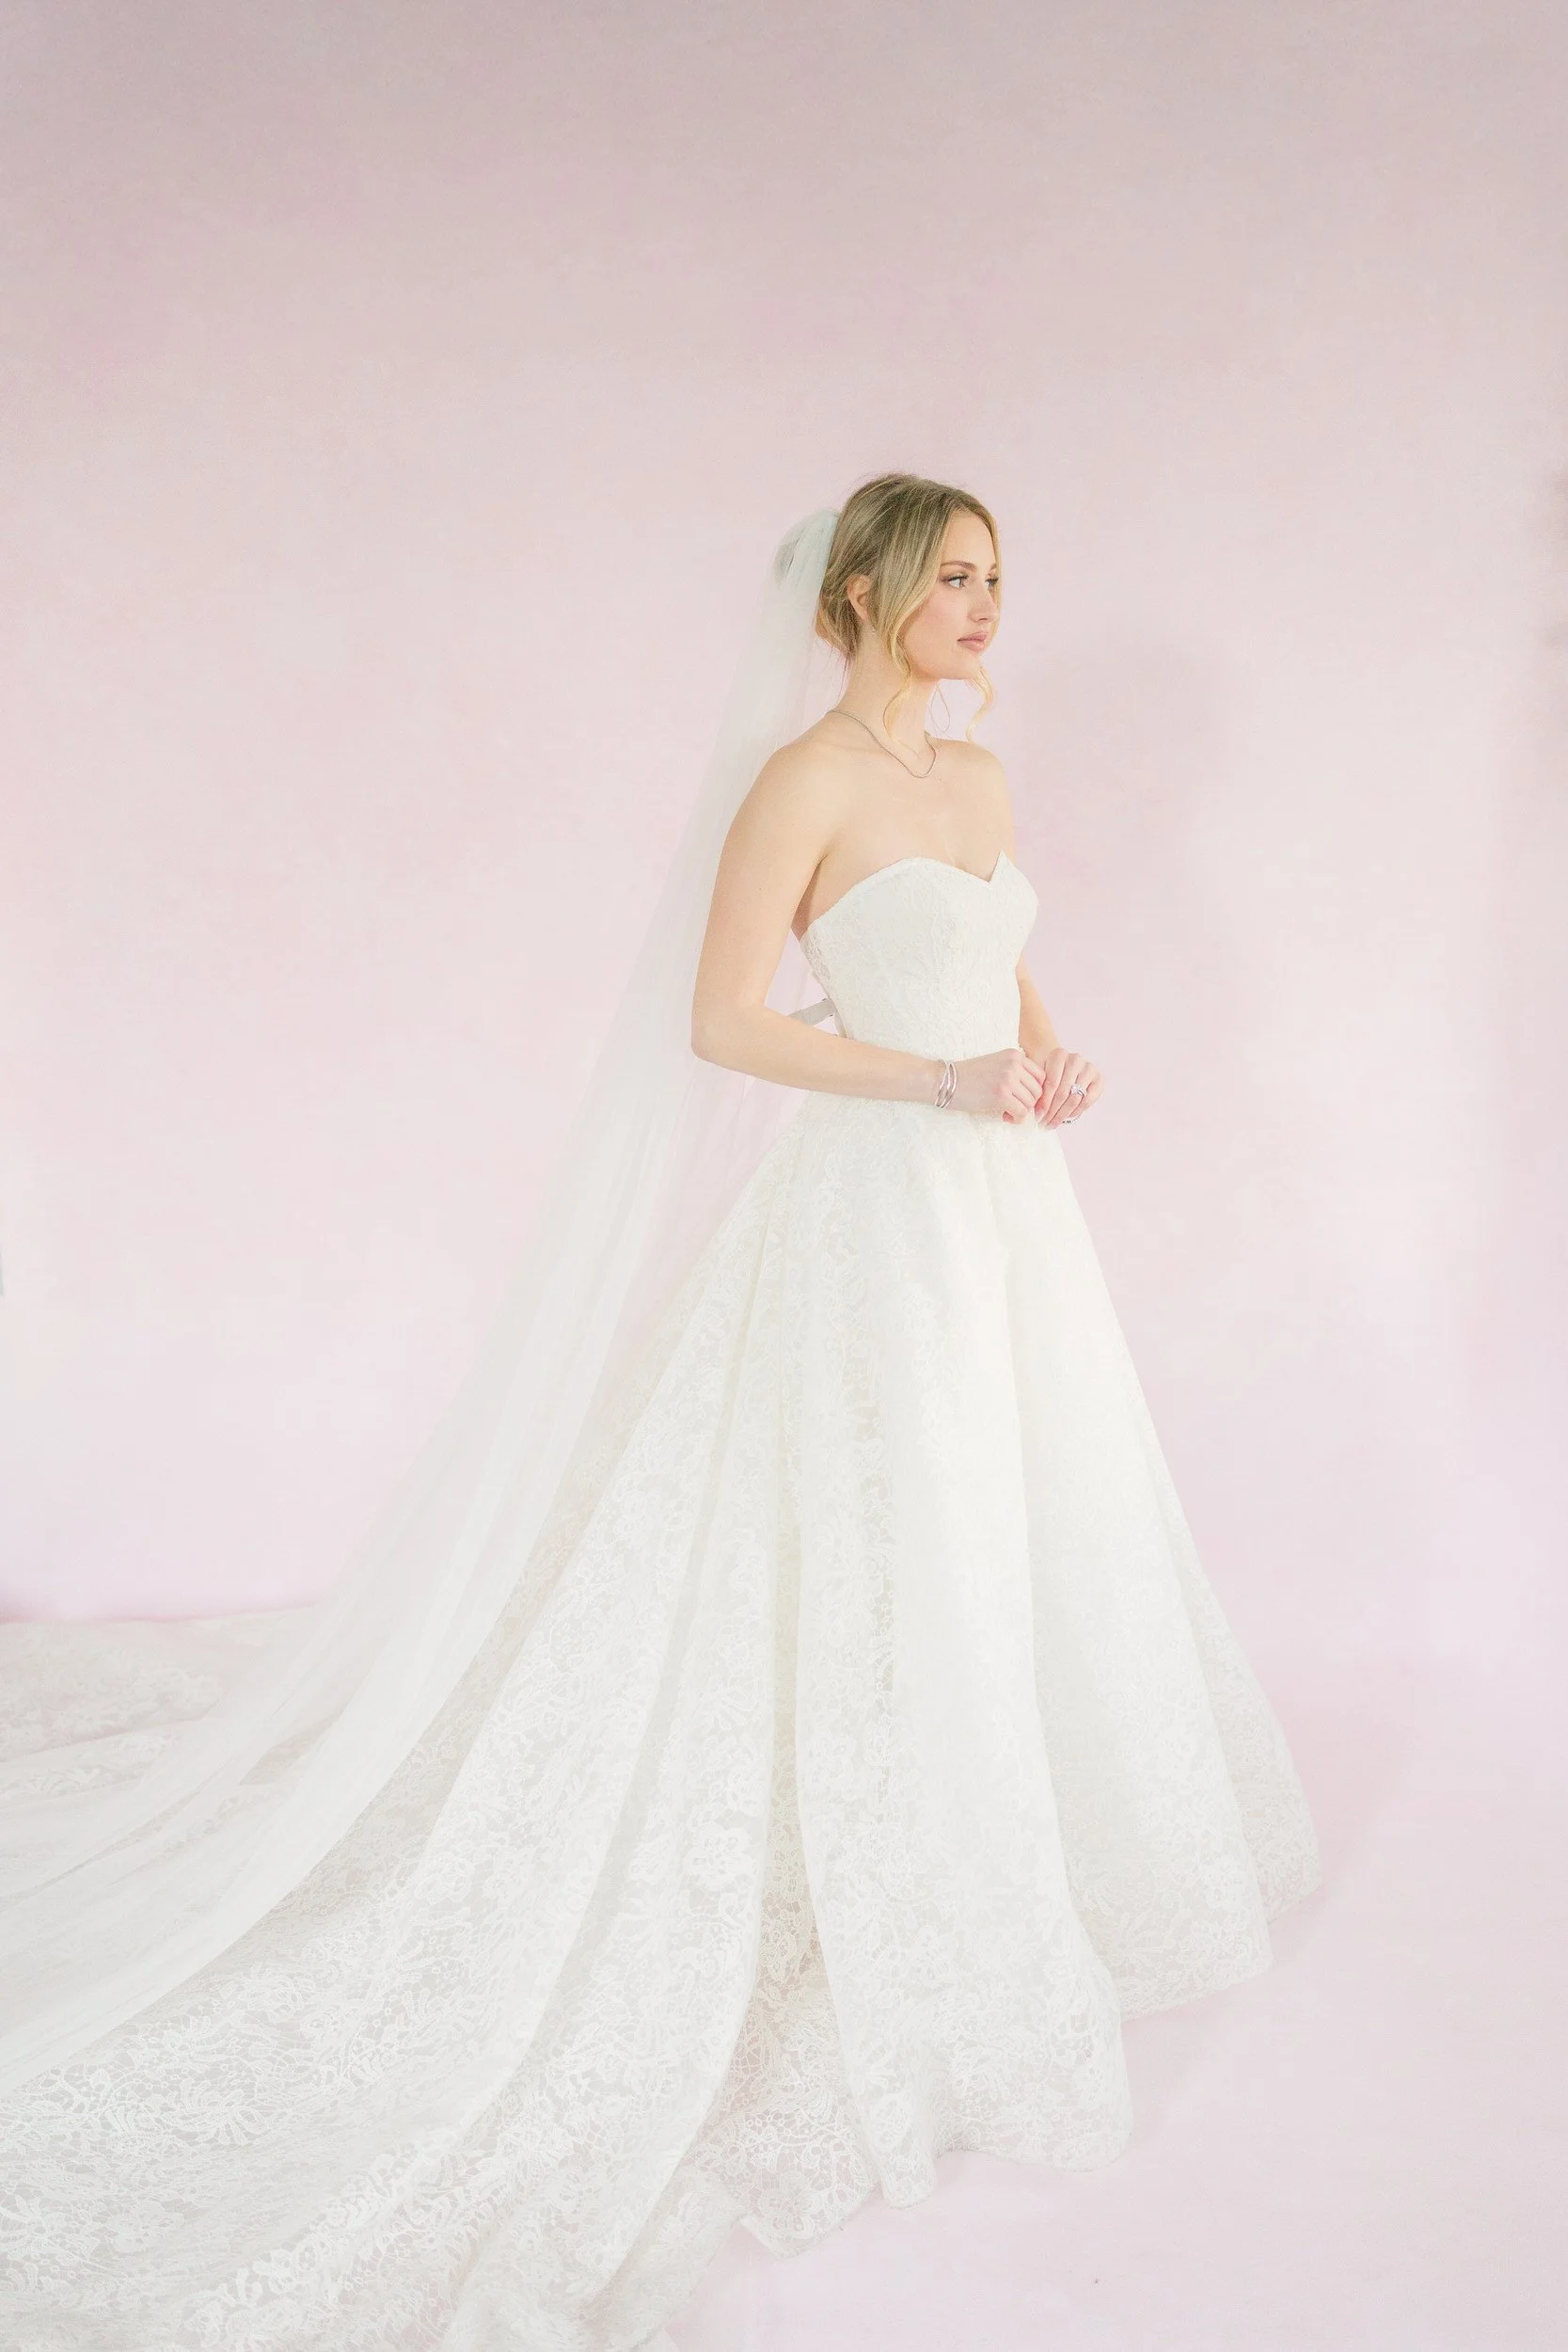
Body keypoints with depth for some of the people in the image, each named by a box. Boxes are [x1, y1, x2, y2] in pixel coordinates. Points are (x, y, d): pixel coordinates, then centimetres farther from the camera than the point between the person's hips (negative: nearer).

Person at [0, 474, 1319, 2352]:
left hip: (1005, 1209, 9)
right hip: (878, 1213, -8)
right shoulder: (801, 778, -10)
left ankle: (1038, 1857, 37)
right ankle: (910, 1934, 17)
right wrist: (938, 1079, -18)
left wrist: (1052, 1055, 2)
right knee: (880, 1573, -1)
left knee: (1030, 1542, 17)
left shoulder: (978, 779, 14)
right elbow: (722, 1021, -15)